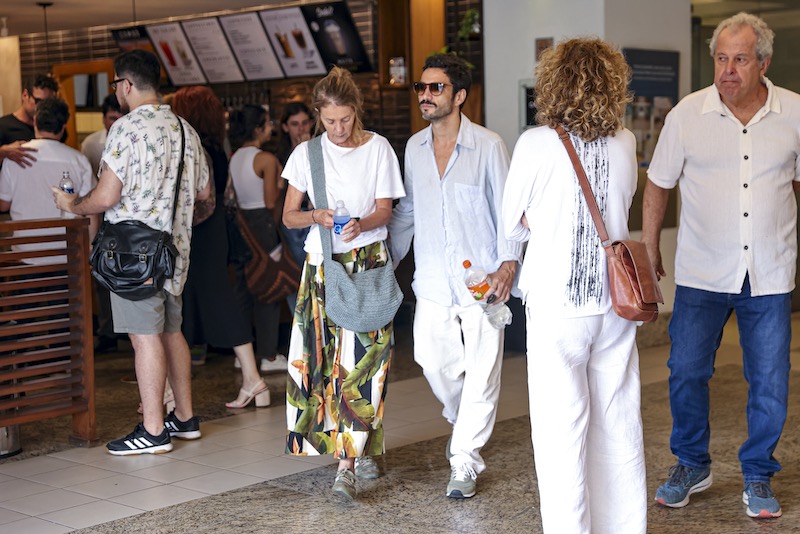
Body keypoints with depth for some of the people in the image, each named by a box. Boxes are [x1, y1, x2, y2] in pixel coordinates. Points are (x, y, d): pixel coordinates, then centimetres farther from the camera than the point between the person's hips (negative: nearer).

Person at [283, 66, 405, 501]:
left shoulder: (378, 148, 0)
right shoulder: (306, 153, 5)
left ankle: (348, 463, -13)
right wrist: (316, 217, -15)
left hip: (367, 261, -2)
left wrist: (361, 225, -21)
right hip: (323, 264, 2)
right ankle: (362, 449, 14)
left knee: (362, 360, -11)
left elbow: (384, 210, 0)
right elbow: (288, 216, 6)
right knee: (322, 358, -1)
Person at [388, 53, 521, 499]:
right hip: (433, 278, 4)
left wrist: (509, 262, -15)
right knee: (435, 362, 5)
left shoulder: (488, 145, -5)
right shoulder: (414, 147, 9)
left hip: (481, 277, -4)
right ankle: (464, 424, 36)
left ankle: (465, 460, 10)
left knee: (481, 370, -1)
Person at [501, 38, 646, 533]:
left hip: (556, 306, -4)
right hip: (616, 302, 4)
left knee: (561, 429, 2)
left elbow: (513, 224, 1)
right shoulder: (625, 143, 2)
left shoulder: (536, 144, -9)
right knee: (619, 424, 14)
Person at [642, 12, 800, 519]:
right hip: (703, 273, -1)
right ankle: (692, 465, 24)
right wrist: (649, 249, 8)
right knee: (686, 371, 2)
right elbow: (658, 185, 5)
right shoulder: (687, 115, -6)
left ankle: (759, 474, 25)